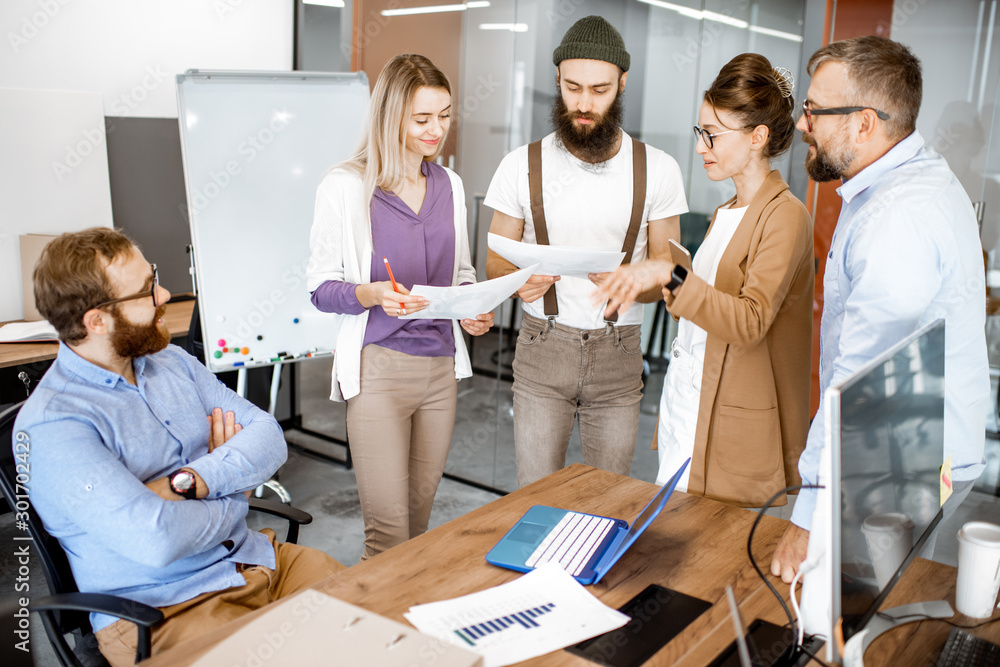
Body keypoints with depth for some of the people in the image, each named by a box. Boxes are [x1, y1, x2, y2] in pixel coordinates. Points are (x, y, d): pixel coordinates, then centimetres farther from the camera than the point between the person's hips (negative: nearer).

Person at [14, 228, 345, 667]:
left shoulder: (170, 361, 9)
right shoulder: (51, 425, -16)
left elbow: (268, 436, 1)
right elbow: (155, 539, -26)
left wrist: (190, 483, -16)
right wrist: (231, 496, -7)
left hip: (254, 559, 7)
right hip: (160, 610, -6)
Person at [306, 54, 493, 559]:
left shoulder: (449, 185, 11)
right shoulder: (345, 187, -6)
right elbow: (320, 286, -4)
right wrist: (370, 294, -23)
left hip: (441, 365, 5)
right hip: (378, 366, -5)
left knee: (420, 513, 14)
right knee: (387, 529, -7)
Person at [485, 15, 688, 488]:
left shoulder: (657, 170, 0)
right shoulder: (522, 166, -1)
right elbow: (495, 262, 5)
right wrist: (518, 282, -19)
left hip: (618, 356, 1)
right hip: (542, 348, 0)